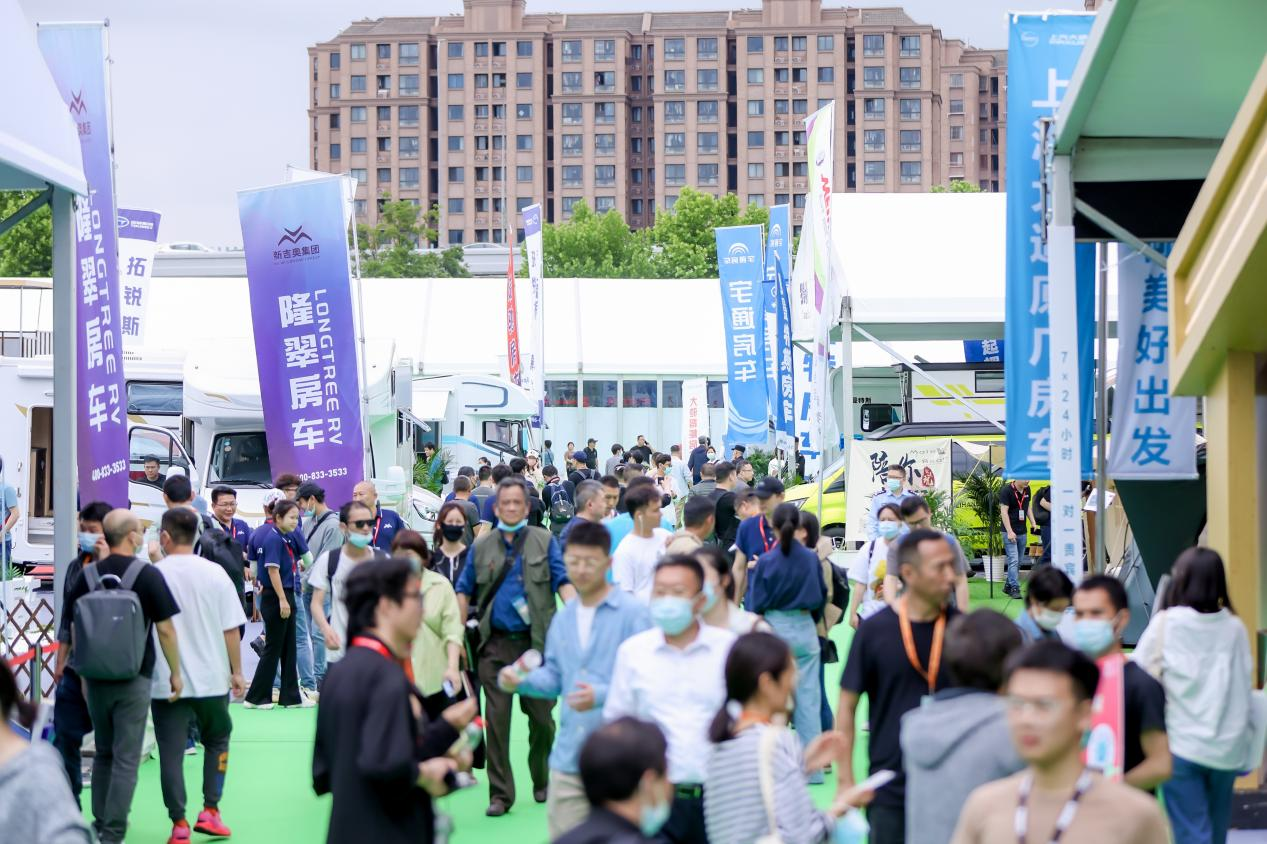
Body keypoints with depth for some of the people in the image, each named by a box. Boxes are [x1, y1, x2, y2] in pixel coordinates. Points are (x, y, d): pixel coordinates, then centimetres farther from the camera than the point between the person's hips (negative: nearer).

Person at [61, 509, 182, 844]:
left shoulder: (87, 575, 1)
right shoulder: (148, 575, -10)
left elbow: (75, 630, 7)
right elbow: (165, 630, -10)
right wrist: (175, 673, 1)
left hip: (95, 677, 4)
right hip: (134, 678, -4)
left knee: (104, 753, 19)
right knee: (126, 759, 0)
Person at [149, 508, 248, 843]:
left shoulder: (152, 576, -7)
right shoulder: (215, 573, -3)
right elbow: (231, 629, -2)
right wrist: (236, 671, 7)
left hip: (165, 681, -1)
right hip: (211, 677, 1)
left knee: (171, 752, 4)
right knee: (216, 741, 20)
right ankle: (210, 811, 12)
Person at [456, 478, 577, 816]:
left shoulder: (544, 541, 5)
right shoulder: (481, 547, 10)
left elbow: (563, 582, -3)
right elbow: (464, 592, 13)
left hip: (536, 642, -1)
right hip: (495, 645, 1)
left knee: (541, 718, 5)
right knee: (496, 720, -1)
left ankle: (542, 783, 25)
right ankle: (500, 794, 5)